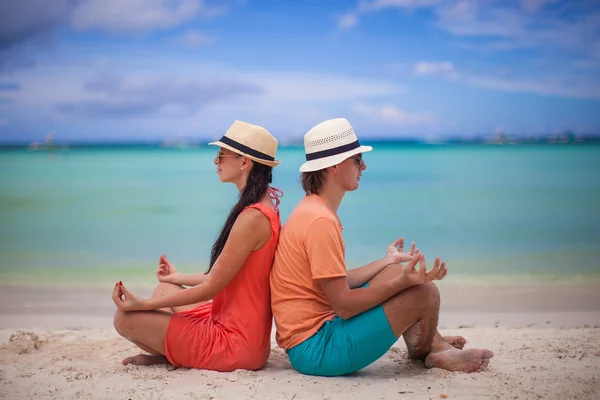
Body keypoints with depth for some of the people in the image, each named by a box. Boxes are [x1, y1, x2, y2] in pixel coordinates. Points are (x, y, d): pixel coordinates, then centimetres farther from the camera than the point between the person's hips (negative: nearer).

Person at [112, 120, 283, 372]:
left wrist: (142, 304, -13)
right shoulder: (264, 207, 7)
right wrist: (179, 278, 30)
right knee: (164, 289, 24)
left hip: (236, 344, -10)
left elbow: (211, 288, -18)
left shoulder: (252, 217, -23)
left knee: (125, 318, -8)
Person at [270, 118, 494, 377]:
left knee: (395, 271, 17)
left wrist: (388, 261, 21)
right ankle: (429, 353, 21)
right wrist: (403, 282, -25)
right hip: (316, 349, -10)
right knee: (424, 292, -10)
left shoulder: (312, 211, 10)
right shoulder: (320, 221, -22)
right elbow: (344, 305, -21)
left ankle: (435, 344, 22)